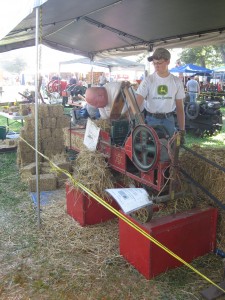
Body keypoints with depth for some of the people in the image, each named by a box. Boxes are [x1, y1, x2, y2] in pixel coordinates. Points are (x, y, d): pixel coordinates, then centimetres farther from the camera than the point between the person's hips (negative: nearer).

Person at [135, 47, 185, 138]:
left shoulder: (177, 82, 1)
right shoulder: (148, 80, -6)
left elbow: (180, 108, 5)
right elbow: (137, 103, -14)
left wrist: (182, 129, 1)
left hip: (169, 120, 2)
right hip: (151, 120, -2)